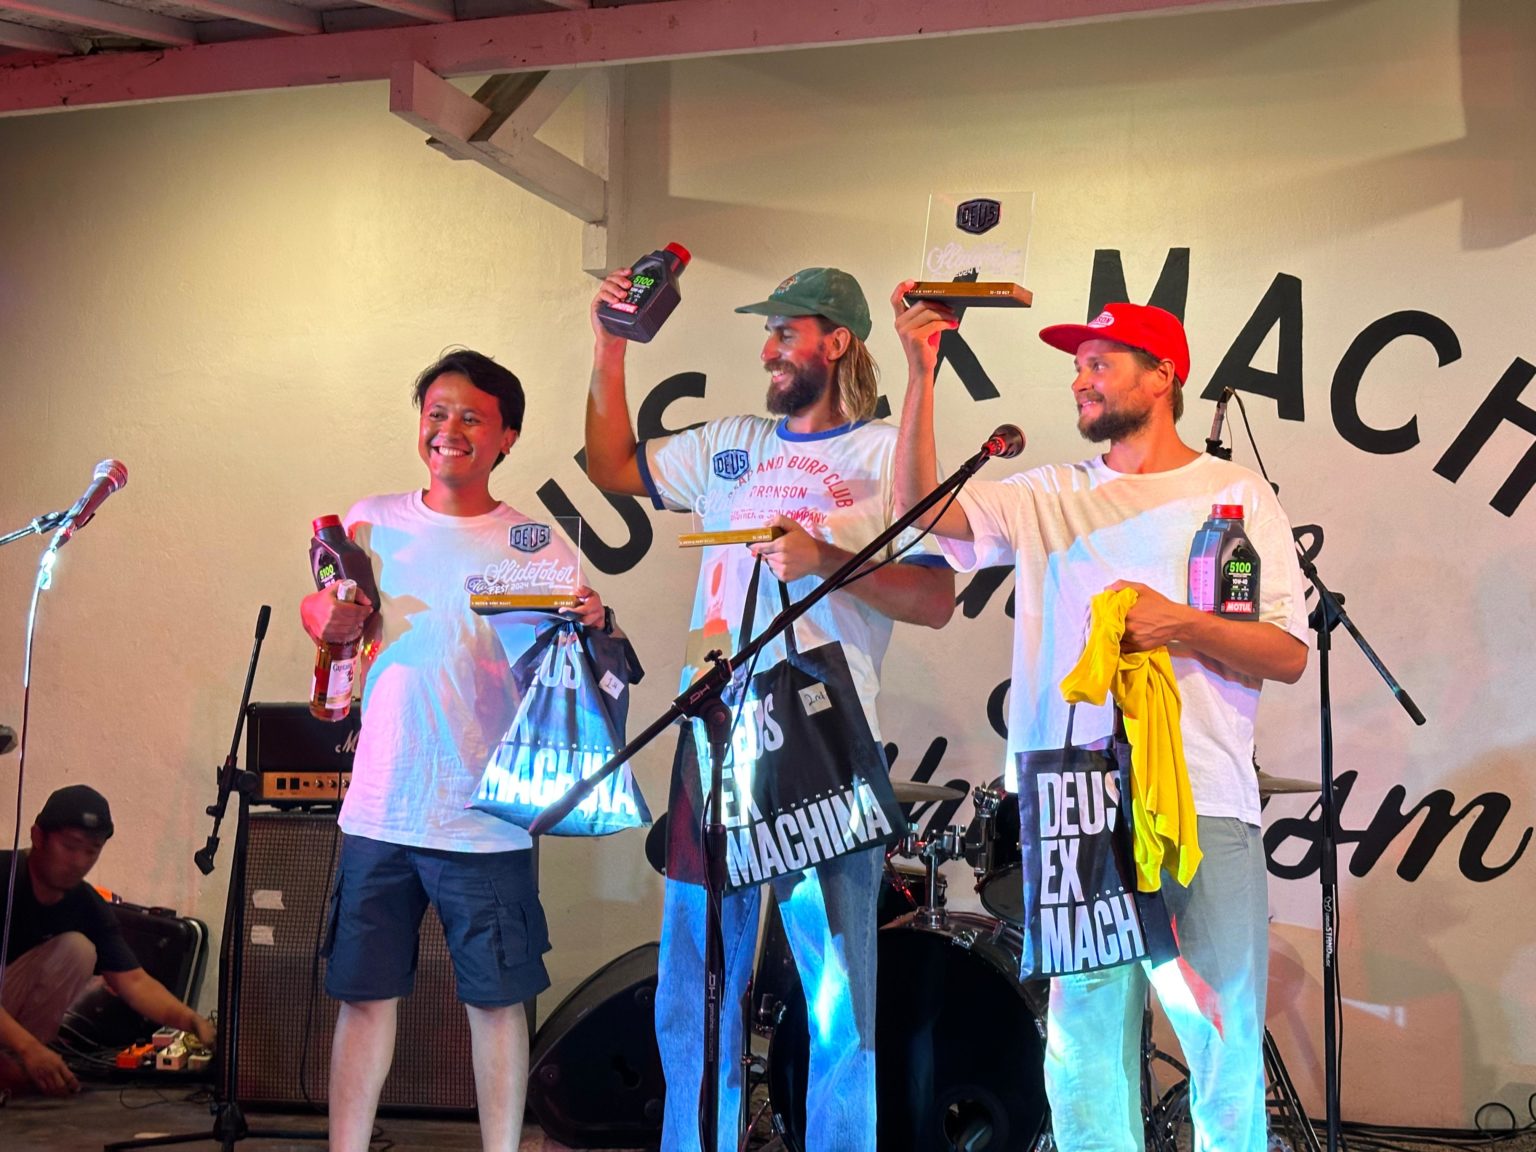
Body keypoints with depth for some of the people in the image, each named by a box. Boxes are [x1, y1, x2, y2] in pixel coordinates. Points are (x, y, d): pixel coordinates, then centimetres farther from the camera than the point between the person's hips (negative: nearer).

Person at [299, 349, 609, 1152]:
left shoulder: (537, 547, 0)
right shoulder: (373, 523, 7)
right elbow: (330, 623, 14)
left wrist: (596, 627, -24)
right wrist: (332, 611, -9)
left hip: (487, 815, -2)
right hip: (379, 810, 2)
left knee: (497, 998, 4)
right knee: (364, 993, 6)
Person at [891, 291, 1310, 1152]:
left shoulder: (1236, 495, 7)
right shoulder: (1050, 497, 14)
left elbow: (1289, 655, 1)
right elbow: (923, 504, 2)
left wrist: (1178, 622, -14)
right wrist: (922, 372, -4)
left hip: (1206, 806, -3)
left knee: (1225, 1042, -4)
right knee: (1084, 1040, 4)